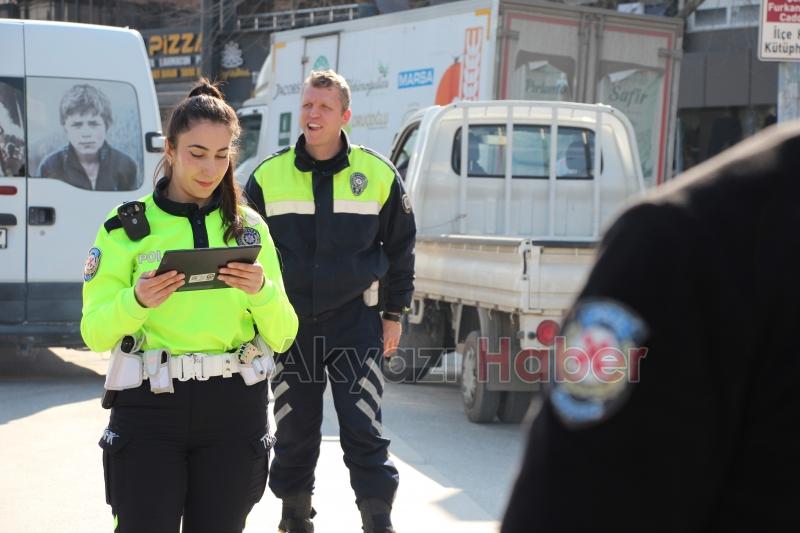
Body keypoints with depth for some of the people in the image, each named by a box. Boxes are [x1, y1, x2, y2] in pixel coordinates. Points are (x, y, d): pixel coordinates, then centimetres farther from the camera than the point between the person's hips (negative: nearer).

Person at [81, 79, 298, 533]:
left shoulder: (249, 227, 9)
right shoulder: (127, 226, 2)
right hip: (149, 408, -2)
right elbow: (95, 334, -2)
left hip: (234, 410, 2)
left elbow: (282, 338, 4)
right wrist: (137, 300, -21)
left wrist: (261, 291, -15)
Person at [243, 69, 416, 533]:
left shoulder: (378, 174, -1)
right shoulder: (267, 177, 0)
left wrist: (394, 313, 7)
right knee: (294, 430, 10)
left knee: (363, 429, -3)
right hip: (290, 320, 2)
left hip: (355, 320, -1)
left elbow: (400, 247, 8)